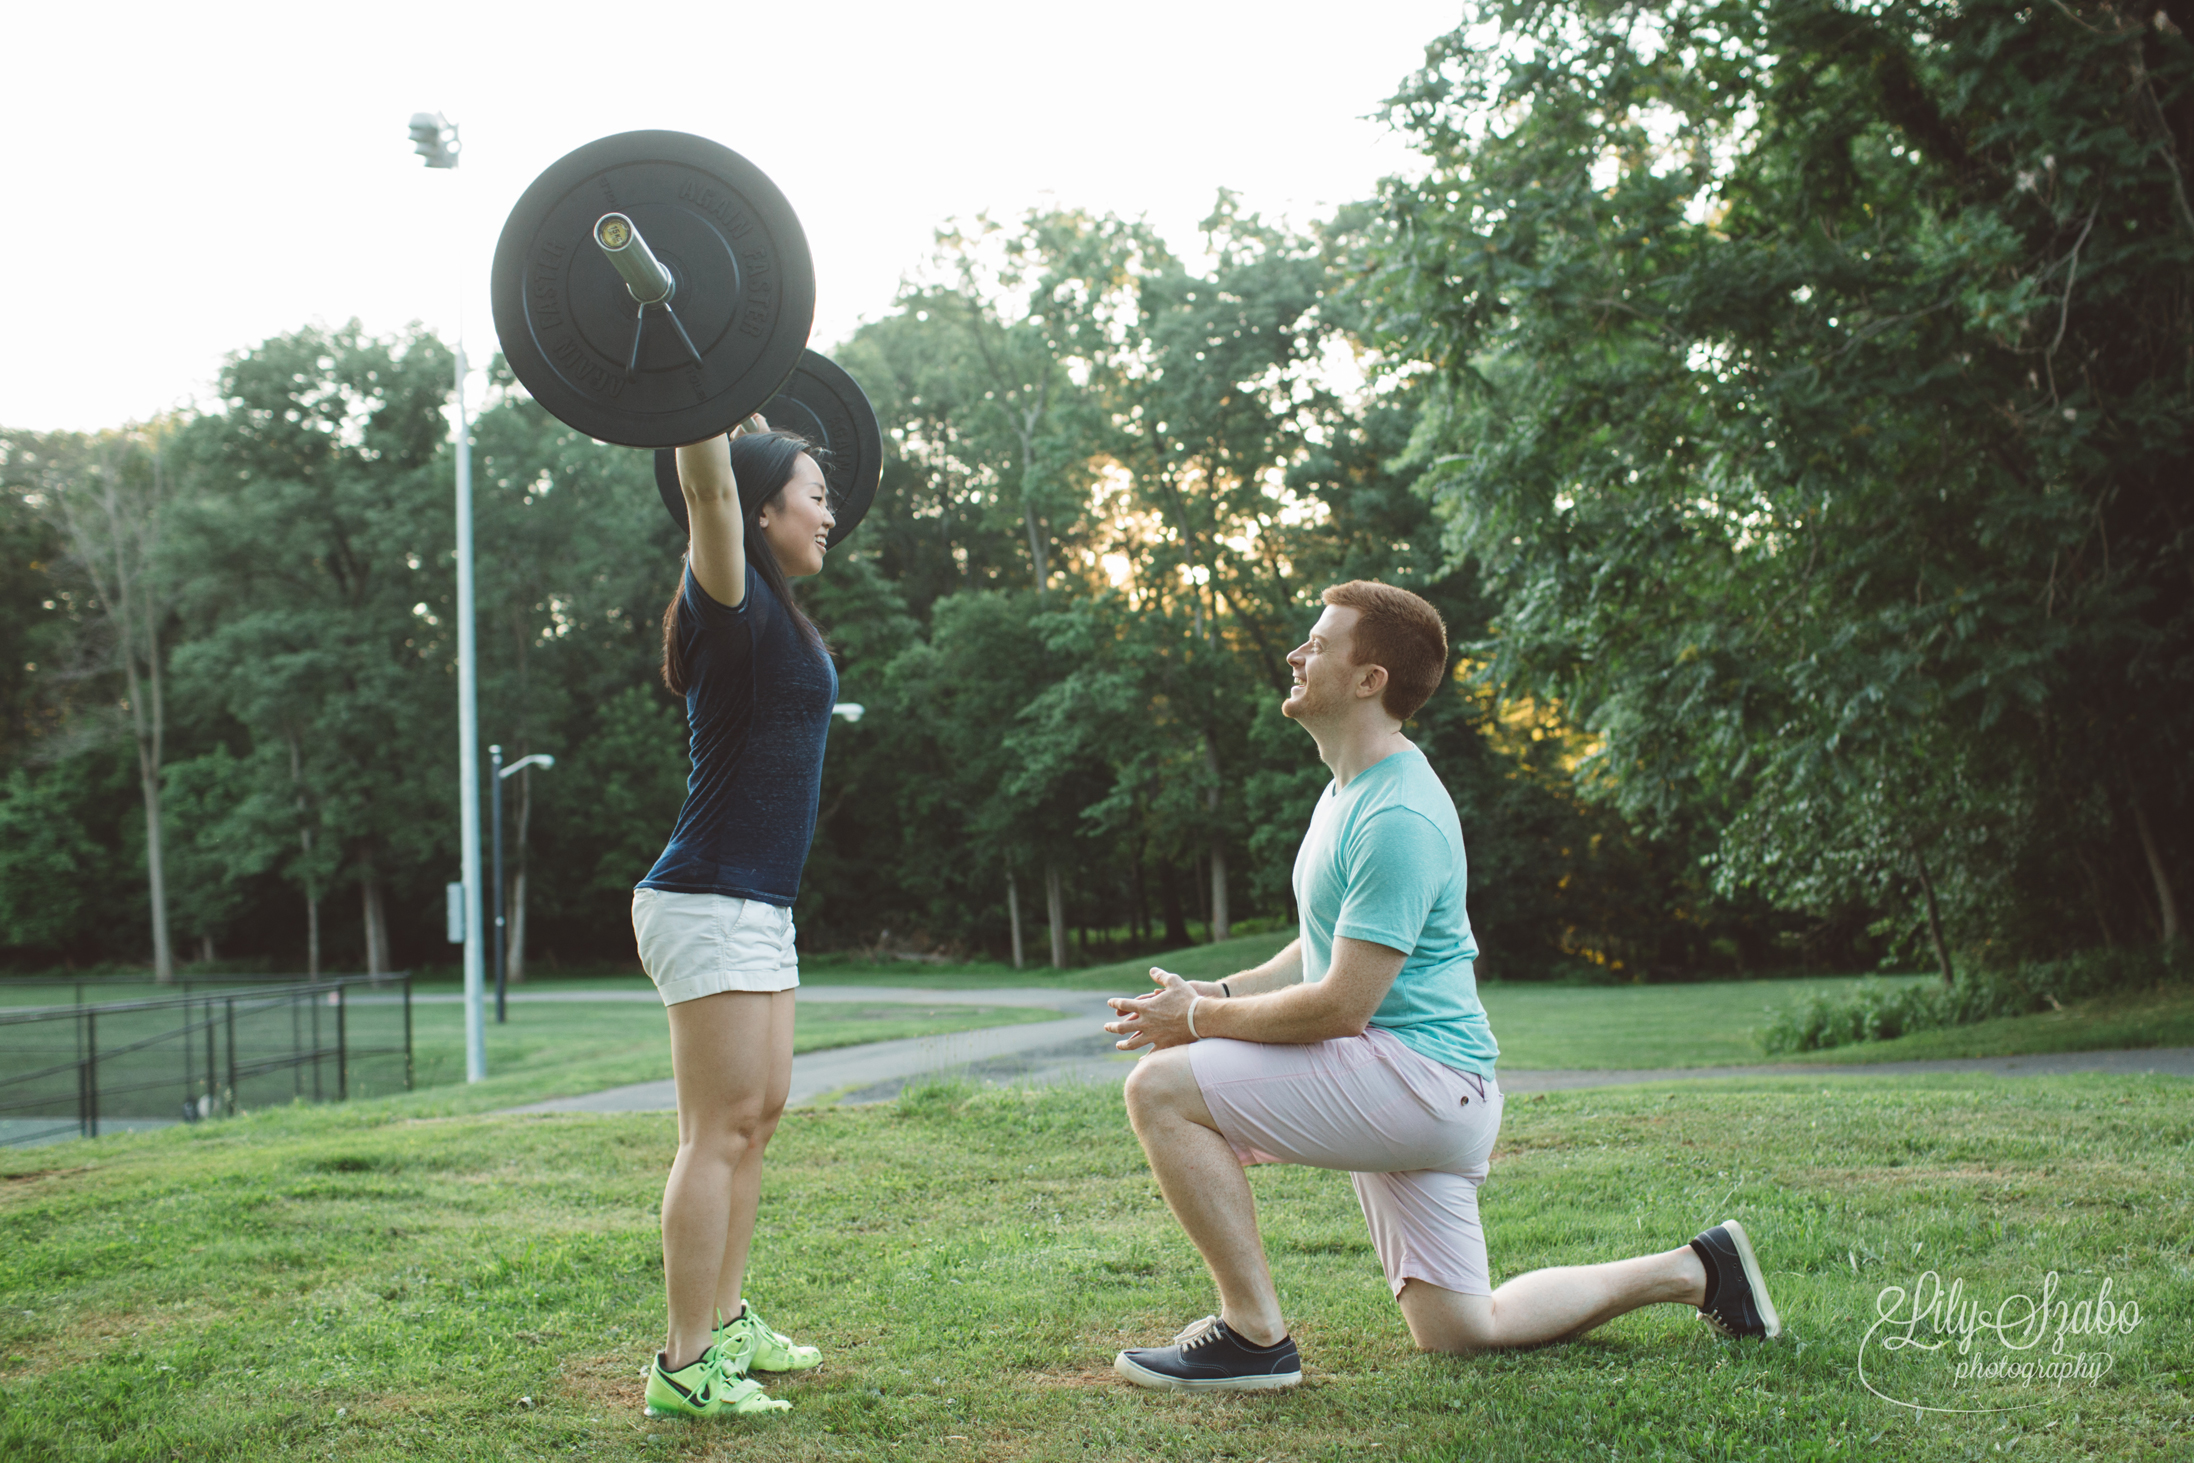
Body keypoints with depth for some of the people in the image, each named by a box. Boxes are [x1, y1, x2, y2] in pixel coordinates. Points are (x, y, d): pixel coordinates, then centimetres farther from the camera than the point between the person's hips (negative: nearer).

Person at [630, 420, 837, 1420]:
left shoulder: (770, 610, 13)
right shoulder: (732, 602, -12)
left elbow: (753, 483, 34)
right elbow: (706, 484, -28)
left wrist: (756, 421, 37)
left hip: (755, 905, 10)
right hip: (711, 899, -10)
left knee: (758, 1113, 15)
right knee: (720, 1129, -7)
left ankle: (726, 1322, 25)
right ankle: (684, 1367, -2)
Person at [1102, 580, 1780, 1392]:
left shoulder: (1398, 818, -20)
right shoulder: (1349, 789, 13)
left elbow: (1340, 1005, -22)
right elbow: (1330, 948, 23)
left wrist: (1200, 1019, -12)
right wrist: (1218, 992, 8)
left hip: (1421, 1077, -10)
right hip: (1422, 1095, 10)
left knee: (1162, 1089, -18)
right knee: (1458, 1333, 16)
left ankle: (1255, 1335, -11)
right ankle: (1689, 1270, 23)